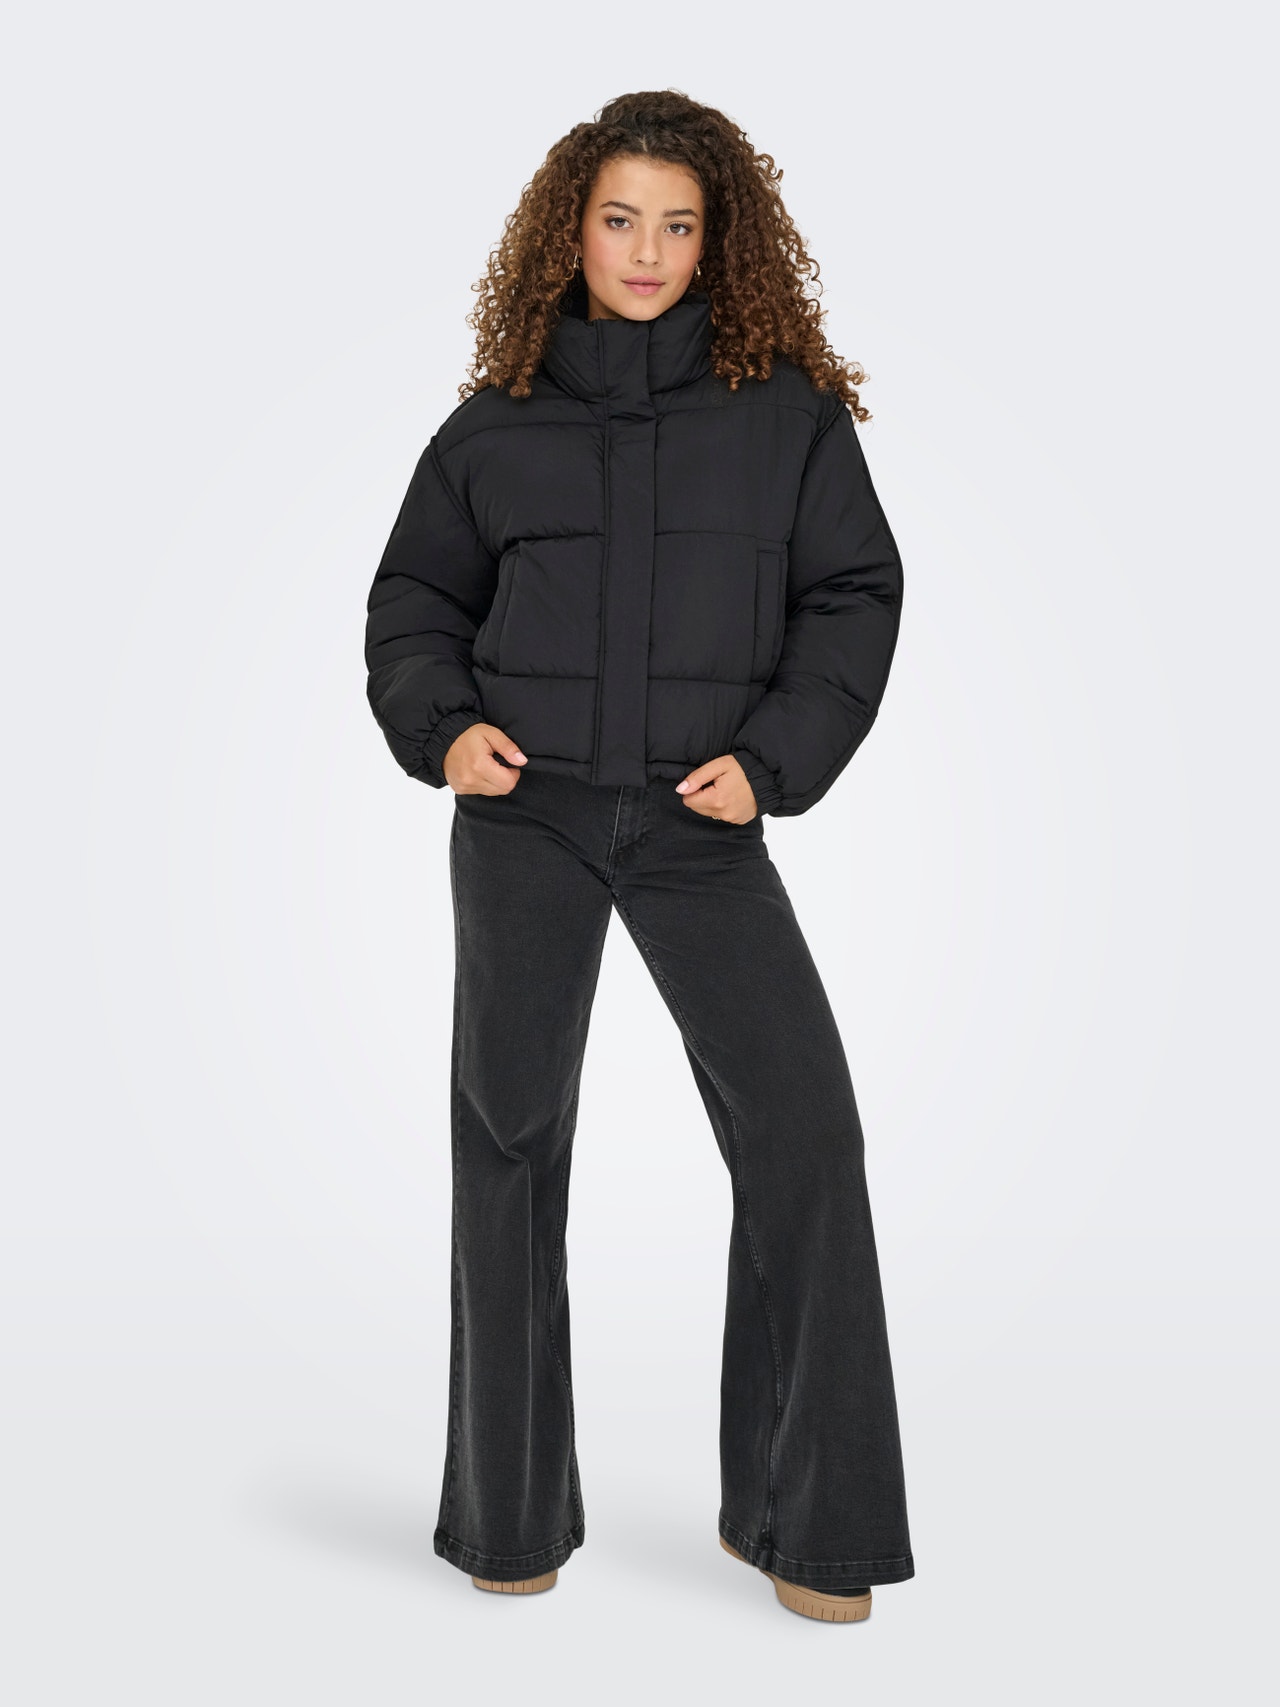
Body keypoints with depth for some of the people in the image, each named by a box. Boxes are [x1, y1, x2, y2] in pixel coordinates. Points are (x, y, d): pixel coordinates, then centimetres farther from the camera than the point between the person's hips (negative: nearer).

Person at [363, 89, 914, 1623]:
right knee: (510, 1142, 5)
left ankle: (801, 1515, 7)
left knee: (804, 1135, -10)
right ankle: (511, 1519, 21)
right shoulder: (496, 421, 8)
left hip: (702, 828, 0)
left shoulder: (789, 410, 6)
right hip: (525, 823, 1)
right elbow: (414, 598, 16)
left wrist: (775, 758, -8)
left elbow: (853, 595, 5)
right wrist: (436, 727, -2)